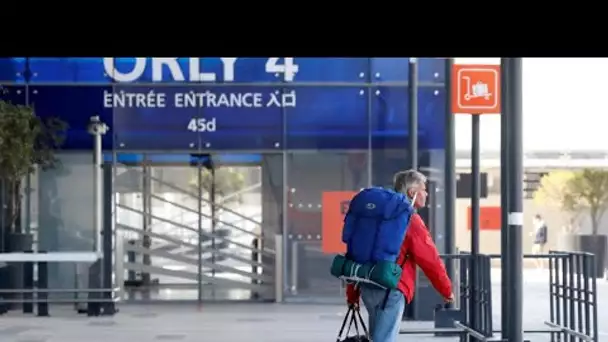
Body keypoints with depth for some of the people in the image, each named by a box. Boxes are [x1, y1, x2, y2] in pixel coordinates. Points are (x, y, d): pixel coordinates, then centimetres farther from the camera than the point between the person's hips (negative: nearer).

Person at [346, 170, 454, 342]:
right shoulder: (412, 221, -8)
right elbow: (430, 260, -7)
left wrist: (352, 293, 21)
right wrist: (447, 290, 7)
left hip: (367, 285, 8)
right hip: (391, 288, -8)